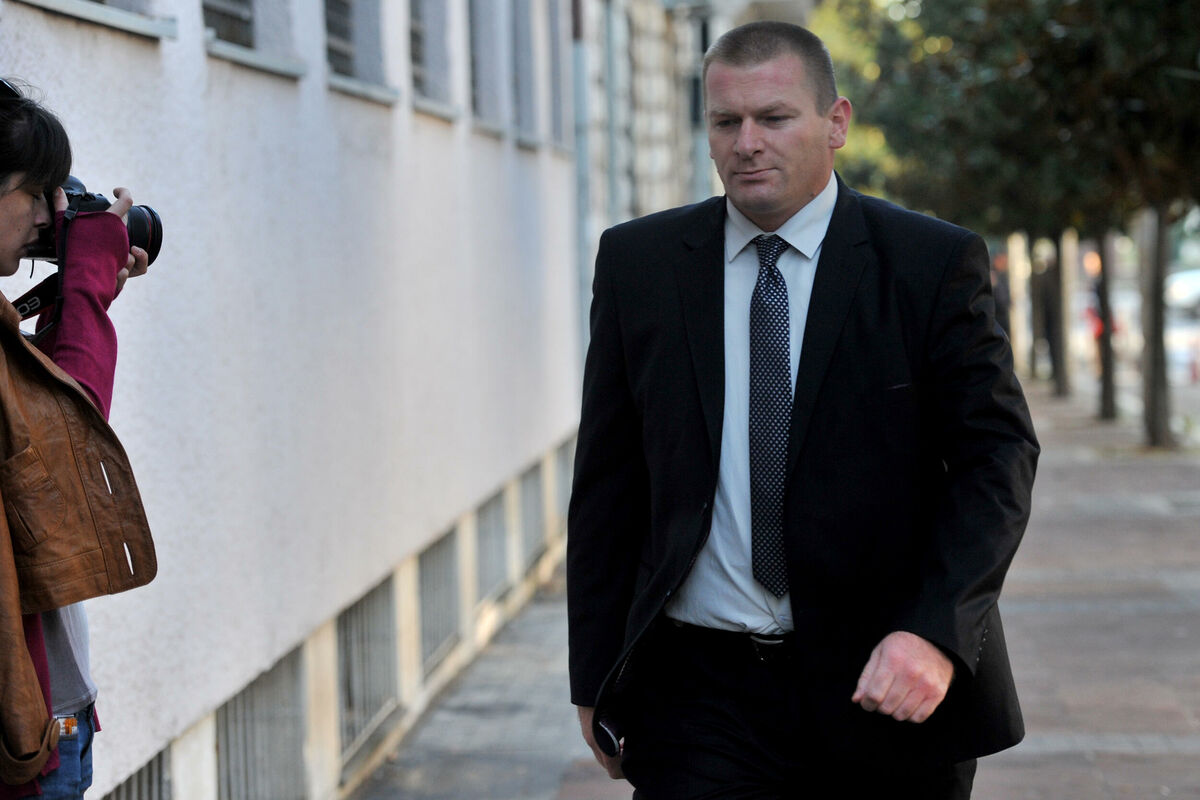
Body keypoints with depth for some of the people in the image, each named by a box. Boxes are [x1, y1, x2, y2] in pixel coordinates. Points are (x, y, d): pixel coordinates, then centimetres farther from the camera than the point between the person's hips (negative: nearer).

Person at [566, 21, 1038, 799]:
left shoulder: (935, 263, -2)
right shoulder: (638, 262, 5)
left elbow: (998, 455, -5)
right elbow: (607, 476, 7)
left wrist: (937, 632, -20)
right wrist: (596, 676, 5)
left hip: (887, 686, -1)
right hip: (699, 693, 1)